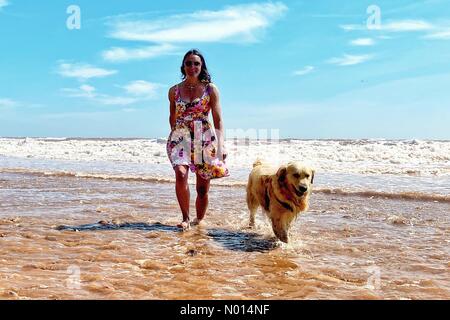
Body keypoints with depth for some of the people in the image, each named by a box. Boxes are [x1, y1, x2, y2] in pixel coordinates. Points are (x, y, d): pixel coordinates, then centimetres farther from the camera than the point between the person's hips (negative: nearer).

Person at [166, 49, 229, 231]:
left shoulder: (210, 89, 3)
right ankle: (185, 219, -12)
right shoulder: (174, 91, 9)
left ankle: (198, 221, 23)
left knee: (202, 188, 2)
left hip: (205, 139, 0)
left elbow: (218, 120, -1)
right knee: (181, 173, -26)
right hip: (180, 138, 1)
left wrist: (221, 144, -12)